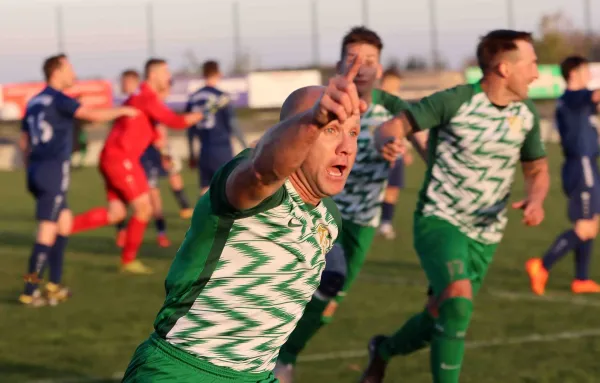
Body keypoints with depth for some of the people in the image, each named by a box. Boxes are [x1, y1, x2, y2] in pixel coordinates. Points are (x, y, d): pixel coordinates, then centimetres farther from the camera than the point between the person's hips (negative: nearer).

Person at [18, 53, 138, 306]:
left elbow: (24, 141, 19)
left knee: (65, 220, 18)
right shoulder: (59, 100, -10)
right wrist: (123, 111, -4)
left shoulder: (34, 102, 15)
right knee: (47, 232, -7)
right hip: (54, 172, -9)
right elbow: (94, 115, -20)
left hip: (36, 171, 9)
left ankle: (54, 285, 17)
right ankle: (30, 292, -7)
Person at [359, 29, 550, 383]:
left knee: (441, 319, 12)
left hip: (485, 235, 6)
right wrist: (388, 142, -36)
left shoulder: (526, 115, 1)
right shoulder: (456, 101, -16)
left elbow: (537, 170, 13)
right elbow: (393, 126, -11)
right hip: (439, 220, -6)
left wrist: (536, 199, -10)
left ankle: (384, 350, 42)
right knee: (459, 298, -30)